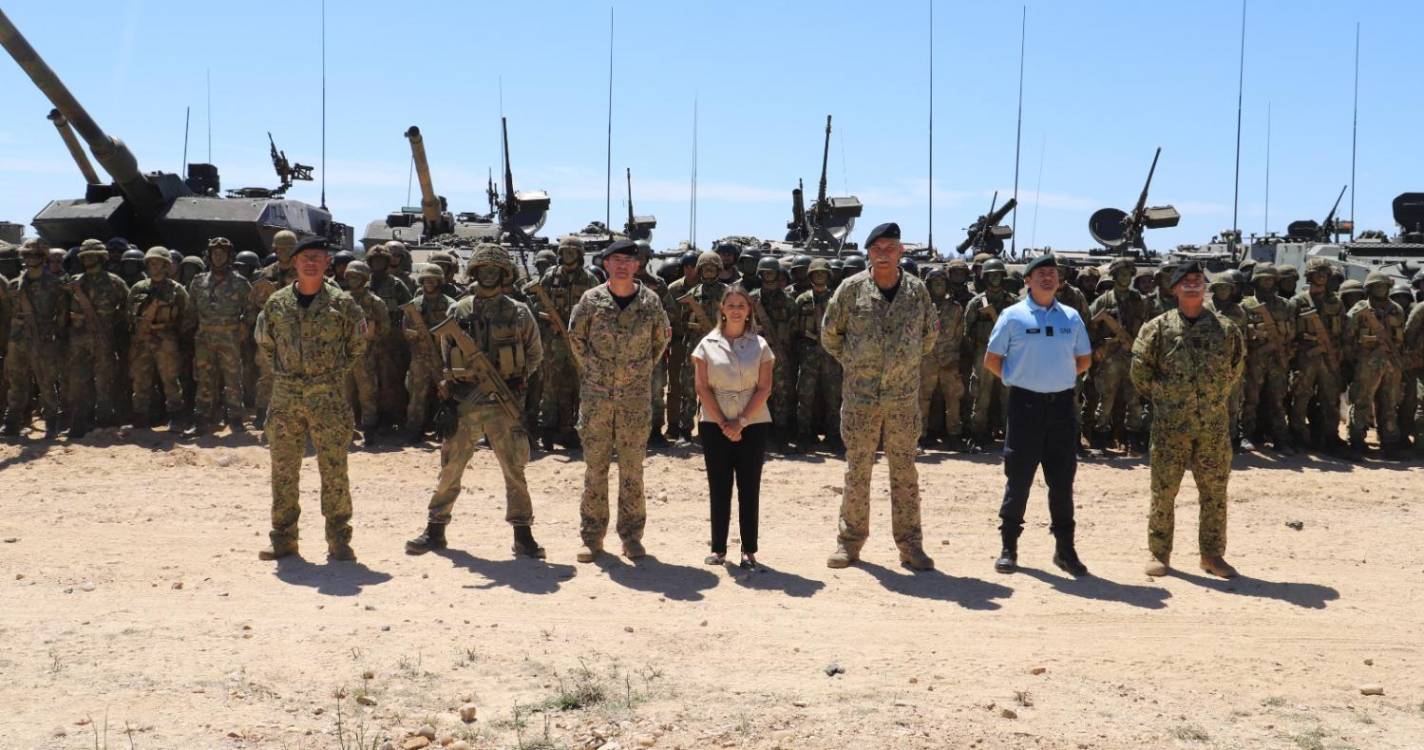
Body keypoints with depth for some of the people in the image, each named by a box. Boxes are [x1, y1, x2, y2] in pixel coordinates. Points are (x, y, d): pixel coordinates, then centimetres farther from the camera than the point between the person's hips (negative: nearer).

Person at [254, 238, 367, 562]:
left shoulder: (342, 303, -1)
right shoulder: (276, 303, 6)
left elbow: (357, 346, 9)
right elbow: (264, 344, 19)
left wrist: (333, 374, 4)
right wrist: (281, 374, 11)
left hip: (329, 398, -3)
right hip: (285, 397, 3)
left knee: (334, 472, 0)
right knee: (283, 471, 7)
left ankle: (338, 541, 8)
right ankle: (283, 539, 17)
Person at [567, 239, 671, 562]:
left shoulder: (650, 301, 1)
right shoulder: (591, 300, -1)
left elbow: (661, 339, 15)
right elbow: (576, 336, 12)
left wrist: (645, 369, 9)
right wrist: (591, 367, 7)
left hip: (636, 396, 0)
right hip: (596, 395, 0)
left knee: (632, 468, 5)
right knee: (595, 466, 4)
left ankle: (631, 535, 15)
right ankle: (592, 536, 11)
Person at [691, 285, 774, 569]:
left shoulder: (760, 345, 3)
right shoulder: (708, 344, 3)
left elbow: (764, 388, -3)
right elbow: (703, 388, -2)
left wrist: (741, 422, -12)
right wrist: (723, 423, -10)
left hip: (753, 424, 0)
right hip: (715, 425, 0)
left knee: (749, 488, 3)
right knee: (719, 487, 4)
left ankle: (749, 551, 8)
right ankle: (718, 549, 12)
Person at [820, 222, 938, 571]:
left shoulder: (917, 290, 2)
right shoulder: (851, 289, -3)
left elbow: (929, 334, 16)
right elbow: (830, 334, 7)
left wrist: (907, 362, 12)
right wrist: (852, 363, 7)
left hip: (904, 397, 1)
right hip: (860, 395, -1)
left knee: (904, 471, 6)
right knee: (857, 471, 5)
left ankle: (910, 544, 14)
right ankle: (850, 541, 16)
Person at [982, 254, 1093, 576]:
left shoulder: (1071, 316, 9)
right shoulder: (1013, 315, 0)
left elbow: (1084, 359, 18)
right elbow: (991, 360, 4)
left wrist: (1061, 378, 10)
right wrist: (1018, 380, 1)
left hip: (1063, 404, 3)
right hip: (1026, 404, -3)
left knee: (1062, 478, 7)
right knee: (1018, 476, 1)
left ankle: (1065, 548, 16)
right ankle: (1009, 546, 10)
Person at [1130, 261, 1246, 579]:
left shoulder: (1226, 329, 4)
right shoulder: (1158, 328, -3)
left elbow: (1236, 368, 17)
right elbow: (1140, 370, 1)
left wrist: (1217, 398, 15)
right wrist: (1161, 398, 7)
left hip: (1214, 427, 2)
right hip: (1170, 425, -2)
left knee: (1215, 492, 7)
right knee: (1163, 491, 3)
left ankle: (1212, 554, 19)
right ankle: (1160, 553, 14)